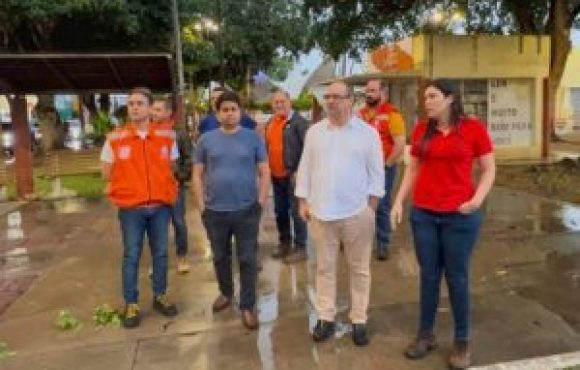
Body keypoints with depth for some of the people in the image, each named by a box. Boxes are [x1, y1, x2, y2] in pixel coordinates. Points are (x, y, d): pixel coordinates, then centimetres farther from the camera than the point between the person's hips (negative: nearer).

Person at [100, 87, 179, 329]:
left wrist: (161, 186, 4)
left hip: (161, 205, 2)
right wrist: (131, 185, 4)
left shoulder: (167, 136, 0)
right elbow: (107, 174, 5)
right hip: (131, 207, -1)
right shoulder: (115, 139, -4)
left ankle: (160, 296, 28)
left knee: (160, 253, 12)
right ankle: (131, 304, 19)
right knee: (131, 256, 6)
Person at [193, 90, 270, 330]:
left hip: (247, 210, -2)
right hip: (215, 211, 2)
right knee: (220, 257, 18)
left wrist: (260, 203, -5)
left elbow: (264, 173, 1)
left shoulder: (253, 138, -2)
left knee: (247, 259, 5)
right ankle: (225, 292, 41)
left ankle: (248, 305, 19)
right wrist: (202, 206, -1)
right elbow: (197, 175, 5)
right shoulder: (206, 140, 1)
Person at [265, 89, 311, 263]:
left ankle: (300, 248, 9)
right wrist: (267, 169, 13)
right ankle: (284, 244, 30)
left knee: (296, 211, -1)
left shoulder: (299, 122, -11)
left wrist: (299, 171, -18)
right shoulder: (270, 123, 13)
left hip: (292, 174, -7)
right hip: (276, 176, 8)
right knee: (280, 211, 15)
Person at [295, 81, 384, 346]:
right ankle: (325, 317, 26)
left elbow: (376, 173, 0)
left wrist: (371, 205, -5)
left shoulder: (368, 133, -1)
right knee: (324, 267, 12)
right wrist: (303, 201, 5)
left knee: (359, 269, 9)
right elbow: (305, 168, 9)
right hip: (320, 212, 3)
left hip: (357, 212, -2)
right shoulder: (314, 132, 7)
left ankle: (359, 320, 24)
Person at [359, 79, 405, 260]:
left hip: (382, 168, -6)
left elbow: (400, 144, -15)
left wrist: (387, 164, -13)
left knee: (381, 206, 2)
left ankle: (382, 244, 14)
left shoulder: (391, 114, -11)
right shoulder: (361, 113, 8)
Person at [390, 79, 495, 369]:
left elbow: (489, 169, -1)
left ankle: (462, 341, 25)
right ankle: (425, 334, 28)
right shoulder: (421, 130, 4)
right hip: (423, 214, 3)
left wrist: (477, 198, -16)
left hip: (460, 216, -3)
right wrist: (398, 201, 3)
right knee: (429, 275, 13)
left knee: (457, 277, 7)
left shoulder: (473, 128, -6)